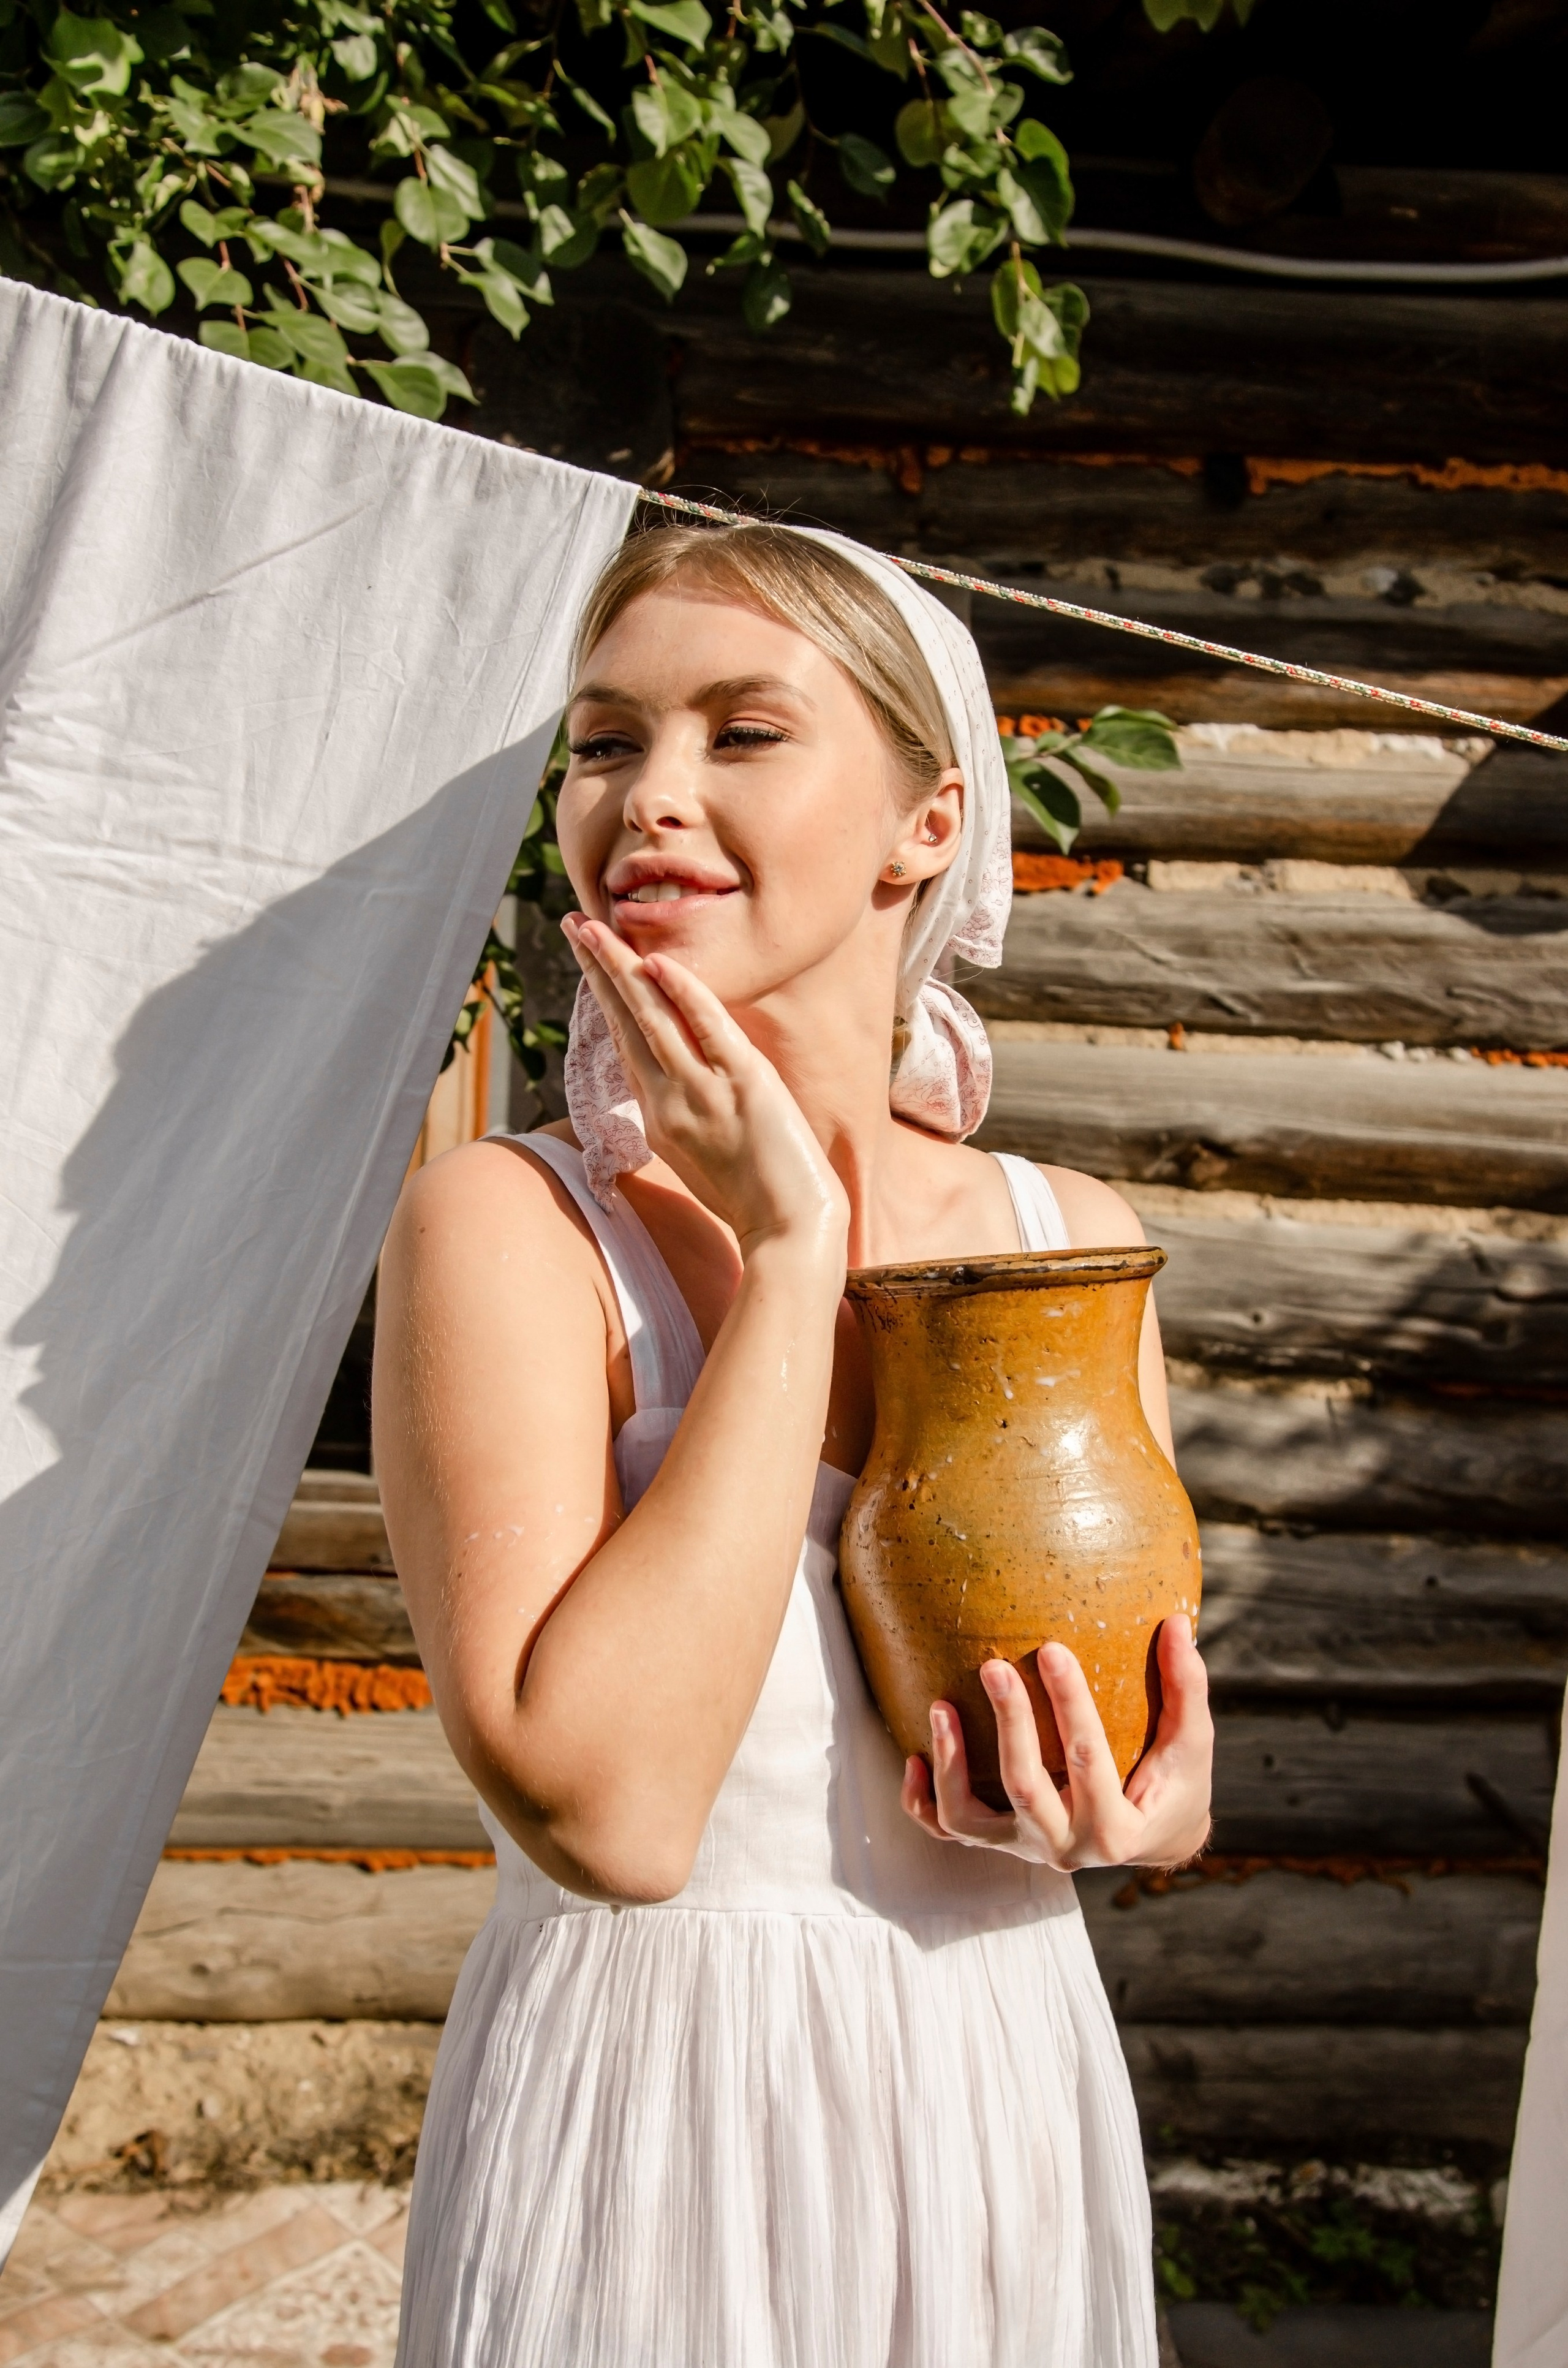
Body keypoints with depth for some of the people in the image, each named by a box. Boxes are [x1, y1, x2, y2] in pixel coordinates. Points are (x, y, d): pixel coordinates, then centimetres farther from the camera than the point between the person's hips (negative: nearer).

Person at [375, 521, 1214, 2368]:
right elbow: (602, 1807, -26)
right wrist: (789, 1250, -22)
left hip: (1008, 2120, 5)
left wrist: (1144, 1810, -13)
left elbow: (1155, 1760, 11)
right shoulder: (511, 1224, -14)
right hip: (647, 2137, -4)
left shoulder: (1074, 1239, -1)